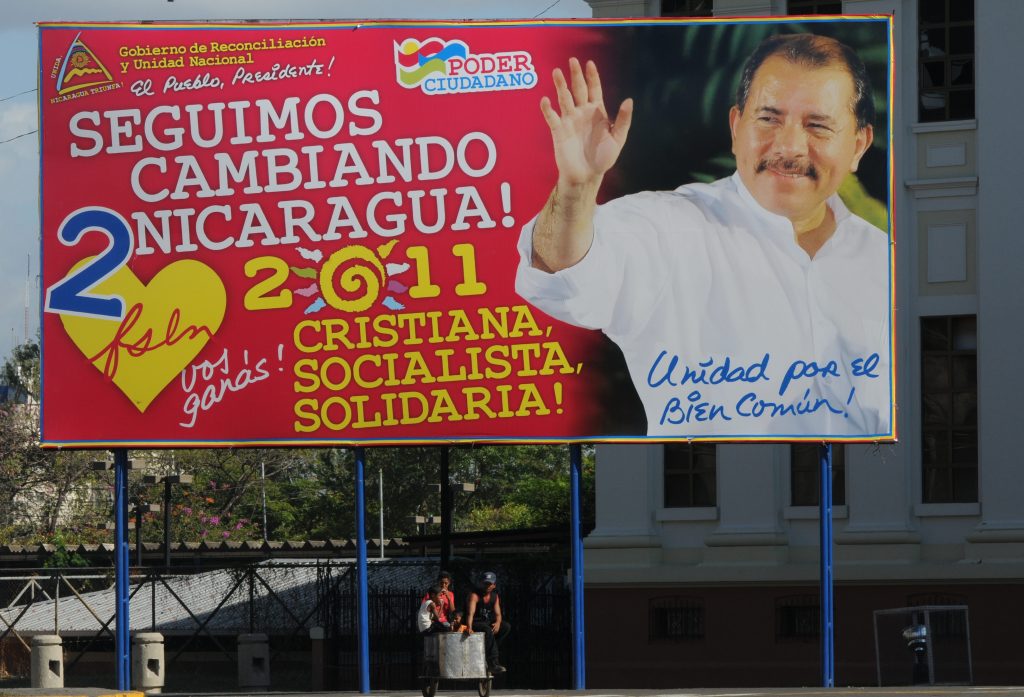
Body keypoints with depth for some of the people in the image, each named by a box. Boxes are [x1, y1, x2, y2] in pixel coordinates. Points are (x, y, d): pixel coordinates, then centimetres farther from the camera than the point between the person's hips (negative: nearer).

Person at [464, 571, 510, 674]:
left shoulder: (494, 596, 6)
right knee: (488, 630, -36)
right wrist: (469, 628, -47)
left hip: (487, 622, 8)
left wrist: (498, 623, -23)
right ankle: (493, 664, -38)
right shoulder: (474, 595, -15)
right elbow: (470, 612, -29)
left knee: (506, 627, -10)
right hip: (475, 623, -8)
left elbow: (498, 614, 3)